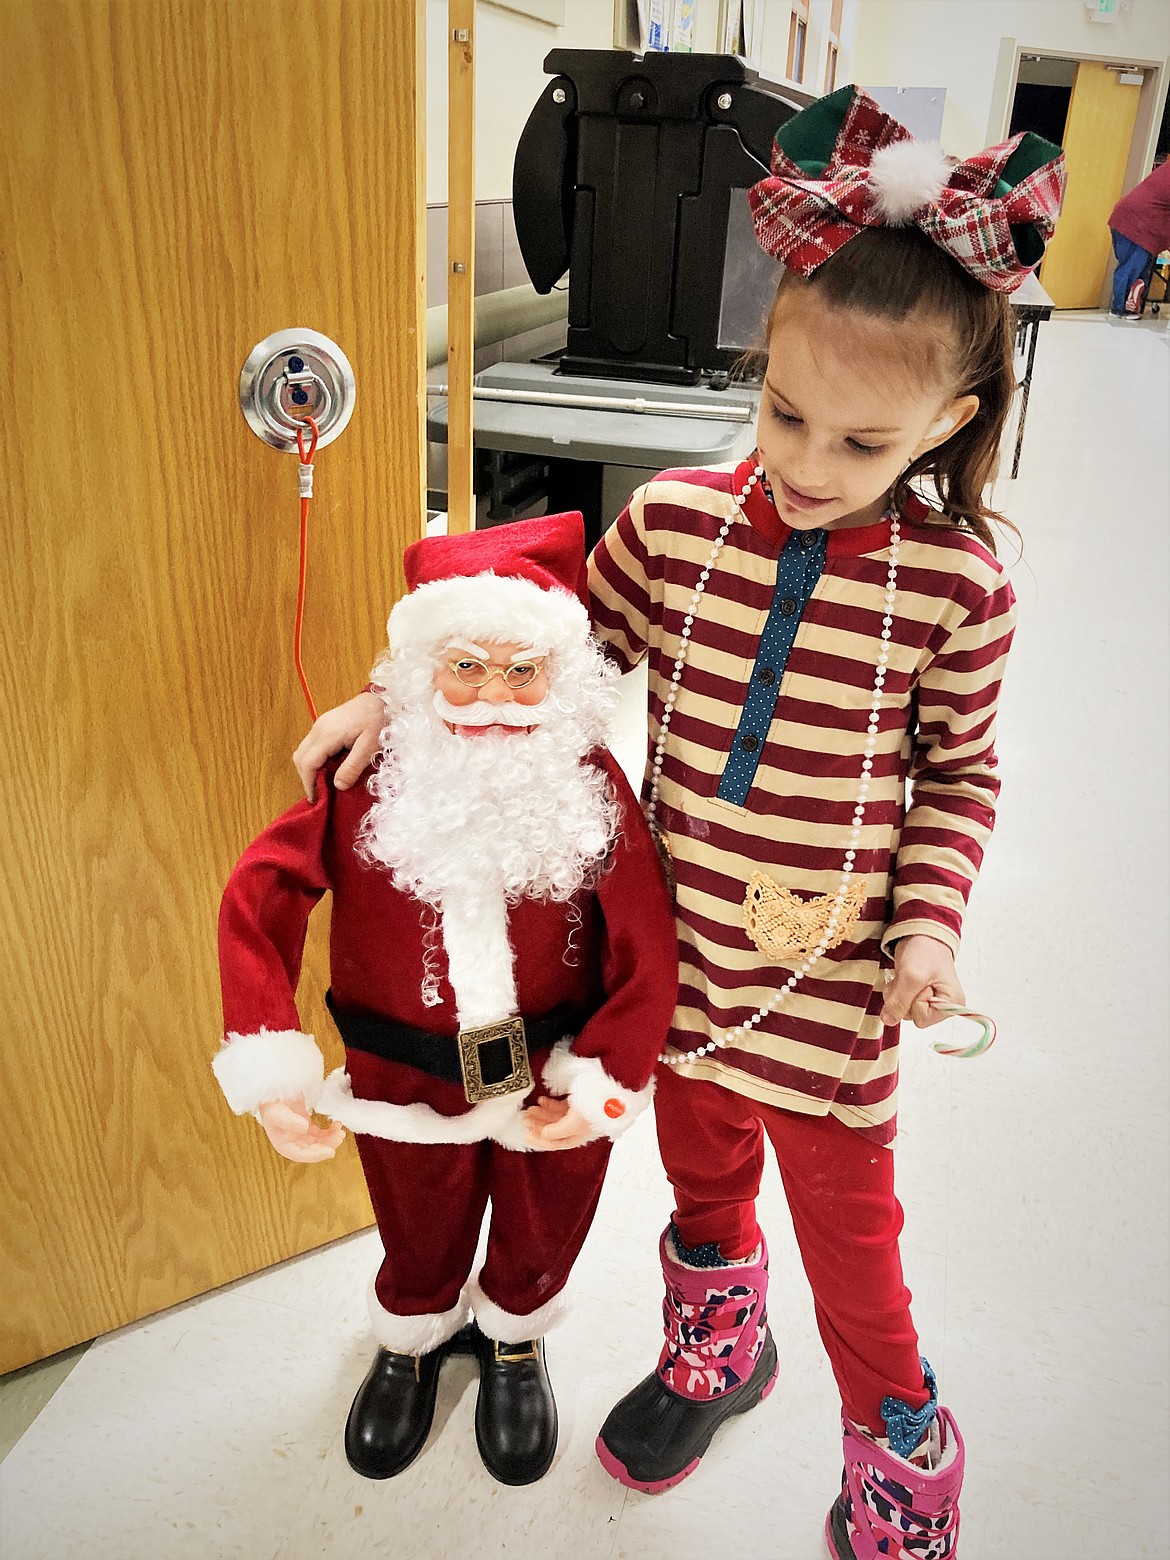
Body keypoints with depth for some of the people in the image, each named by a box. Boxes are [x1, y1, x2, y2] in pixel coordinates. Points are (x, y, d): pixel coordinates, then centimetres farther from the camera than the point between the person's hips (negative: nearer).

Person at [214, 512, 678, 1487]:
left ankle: (513, 1337, 59)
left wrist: (604, 1087, -18)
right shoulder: (373, 780, -18)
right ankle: (413, 1342, 60)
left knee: (541, 1228, 25)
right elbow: (259, 900, -18)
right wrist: (270, 1070, -24)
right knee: (419, 1231, 27)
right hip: (407, 1077, 0)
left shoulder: (590, 787, -17)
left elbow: (647, 949, -16)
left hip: (554, 1074, 0)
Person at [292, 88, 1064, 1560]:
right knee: (700, 1170, 26)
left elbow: (960, 771, -2)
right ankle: (715, 1341, 57)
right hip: (681, 944, 3)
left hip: (830, 972, -2)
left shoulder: (956, 585, -15)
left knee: (847, 1221, 16)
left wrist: (930, 918, -12)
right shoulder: (674, 520, -11)